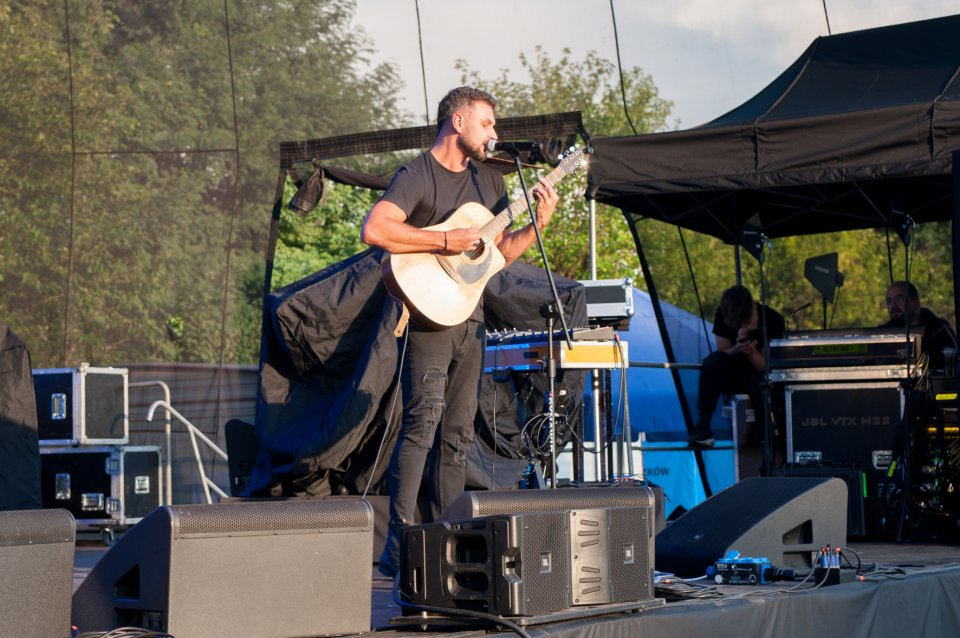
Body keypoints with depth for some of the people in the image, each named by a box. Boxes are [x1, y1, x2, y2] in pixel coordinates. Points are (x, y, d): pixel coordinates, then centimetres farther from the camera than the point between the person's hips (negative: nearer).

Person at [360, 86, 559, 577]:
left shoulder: (488, 180, 18)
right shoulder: (417, 175, -7)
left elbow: (499, 254, 21)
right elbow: (374, 229, -23)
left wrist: (537, 225, 6)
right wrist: (445, 240, -21)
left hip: (470, 319, 8)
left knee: (457, 435, 8)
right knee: (421, 426, -16)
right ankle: (398, 549, -16)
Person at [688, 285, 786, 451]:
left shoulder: (773, 320, -19)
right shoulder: (723, 315, -12)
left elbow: (766, 367, -18)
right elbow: (722, 354, -11)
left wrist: (751, 351, -38)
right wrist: (738, 349, -33)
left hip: (761, 374, -2)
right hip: (733, 375, 2)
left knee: (763, 385, -38)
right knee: (712, 361, -30)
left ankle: (761, 436, -14)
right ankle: (703, 428, -29)